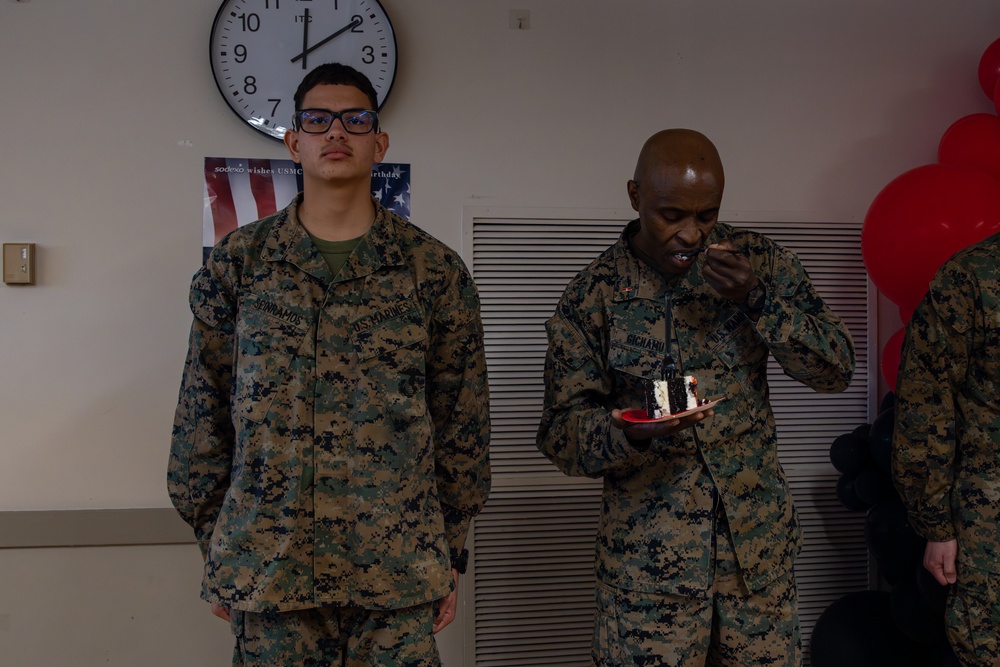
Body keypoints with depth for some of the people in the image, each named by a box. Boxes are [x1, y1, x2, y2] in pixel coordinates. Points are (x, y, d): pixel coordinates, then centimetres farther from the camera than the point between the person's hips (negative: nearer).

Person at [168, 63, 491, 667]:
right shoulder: (237, 262, 4)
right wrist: (215, 548, 6)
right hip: (268, 567, 1)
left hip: (397, 574, 0)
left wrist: (452, 556, 5)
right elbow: (203, 414, 7)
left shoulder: (435, 270, 2)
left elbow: (462, 423, 5)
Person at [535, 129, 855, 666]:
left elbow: (837, 370, -2)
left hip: (760, 549, 2)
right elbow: (560, 432, -4)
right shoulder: (593, 294, -5)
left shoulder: (759, 262, 0)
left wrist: (757, 298, -17)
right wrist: (629, 432, -25)